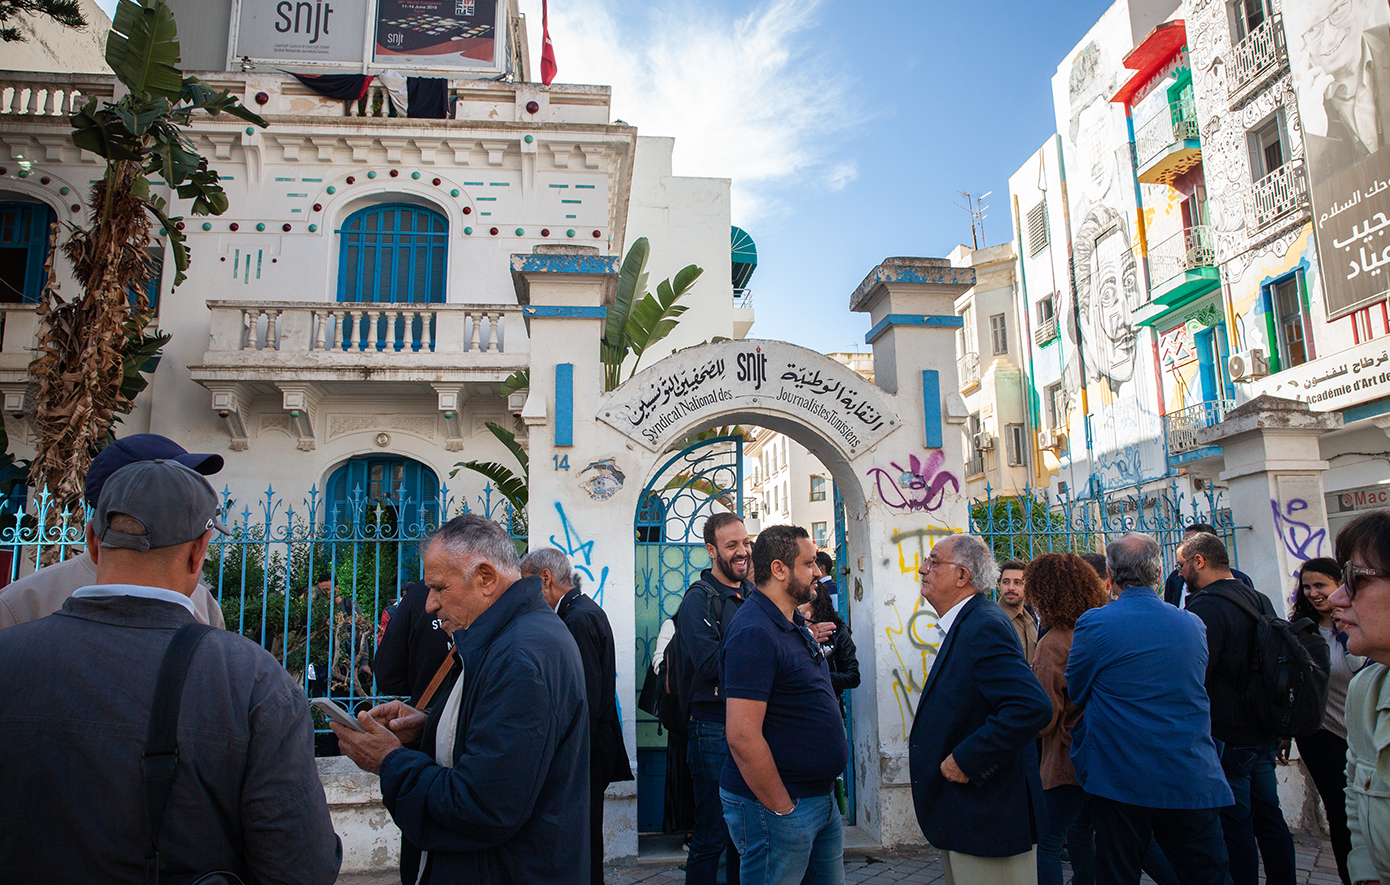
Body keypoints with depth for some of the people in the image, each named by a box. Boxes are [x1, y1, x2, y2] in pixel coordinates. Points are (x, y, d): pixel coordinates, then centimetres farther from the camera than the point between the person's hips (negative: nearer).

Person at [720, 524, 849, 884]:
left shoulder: (794, 625, 10)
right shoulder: (754, 632, -22)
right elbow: (743, 736, -26)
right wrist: (783, 808, -19)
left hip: (822, 798, 9)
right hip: (775, 805, -9)